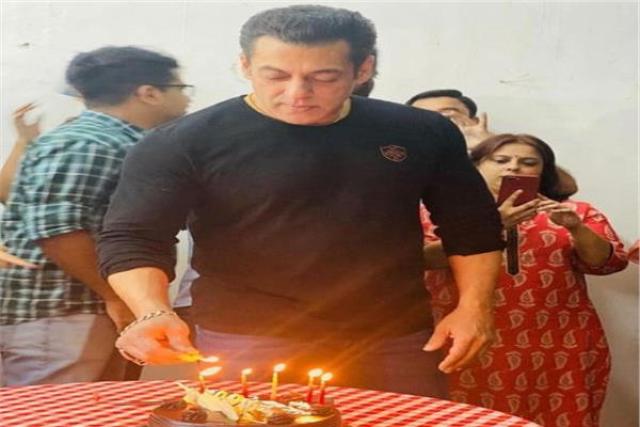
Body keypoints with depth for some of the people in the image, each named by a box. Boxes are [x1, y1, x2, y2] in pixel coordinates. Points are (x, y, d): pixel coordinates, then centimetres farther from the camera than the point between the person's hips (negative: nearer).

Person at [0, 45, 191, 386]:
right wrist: (115, 296, -18)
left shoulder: (119, 145, 14)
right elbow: (53, 228, -25)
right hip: (53, 316, -10)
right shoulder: (85, 145, -16)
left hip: (88, 313, 10)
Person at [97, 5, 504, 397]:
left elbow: (472, 226, 11)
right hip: (249, 345, -2)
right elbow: (133, 240, -10)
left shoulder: (420, 134, 0)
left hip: (395, 341, 3)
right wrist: (155, 313, -27)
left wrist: (474, 305, -1)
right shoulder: (184, 144, -9)